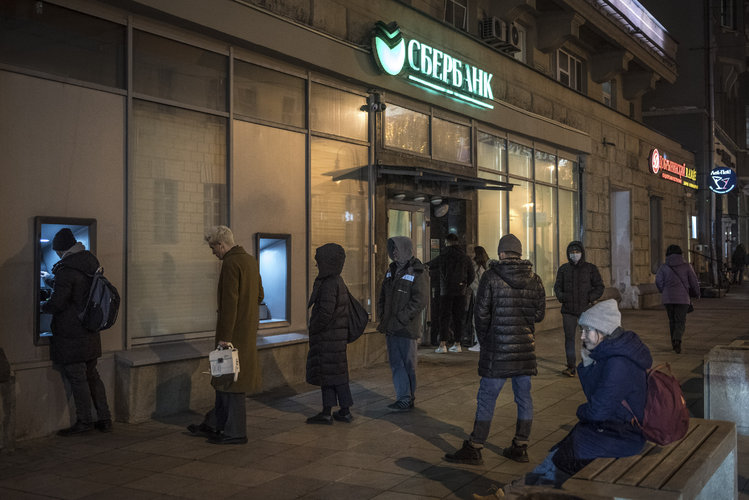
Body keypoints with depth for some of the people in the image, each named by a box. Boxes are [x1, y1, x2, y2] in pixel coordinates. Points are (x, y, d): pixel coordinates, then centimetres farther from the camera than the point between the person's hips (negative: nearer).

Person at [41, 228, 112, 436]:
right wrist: (51, 280, 38)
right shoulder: (91, 262, 8)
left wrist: (43, 306, 3)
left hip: (71, 337, -8)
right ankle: (104, 419, 18)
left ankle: (84, 421, 9)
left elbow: (57, 303, -19)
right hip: (91, 334, 8)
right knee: (92, 376, 15)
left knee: (76, 378, 2)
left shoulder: (66, 269, -18)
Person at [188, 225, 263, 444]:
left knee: (231, 380, -1)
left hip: (234, 331, -10)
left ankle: (235, 432, 6)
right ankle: (213, 425, 27)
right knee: (224, 379, 17)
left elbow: (229, 302, -21)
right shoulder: (251, 260, 12)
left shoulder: (231, 263, -17)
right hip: (248, 329, 10)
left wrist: (225, 336, -20)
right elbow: (259, 295, 20)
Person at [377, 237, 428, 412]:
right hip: (391, 328, 7)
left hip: (407, 328, -7)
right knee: (395, 364, 8)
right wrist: (382, 316, 9)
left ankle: (407, 399, 10)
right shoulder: (392, 270, 13)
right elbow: (383, 295, 20)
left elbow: (420, 300, -15)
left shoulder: (416, 272, -9)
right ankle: (403, 397, 15)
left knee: (407, 364, 1)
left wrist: (402, 318, -16)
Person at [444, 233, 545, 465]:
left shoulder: (491, 277, -8)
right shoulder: (534, 279, 3)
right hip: (526, 347, 4)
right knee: (523, 396, 11)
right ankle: (520, 447, 19)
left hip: (498, 348, -4)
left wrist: (484, 342, 7)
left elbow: (481, 313, -7)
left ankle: (474, 448, 4)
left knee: (487, 397, 0)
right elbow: (540, 313, 8)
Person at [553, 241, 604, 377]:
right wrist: (560, 296, -10)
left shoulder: (591, 268, 1)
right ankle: (571, 366, 1)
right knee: (569, 337, -4)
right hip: (568, 310, 1)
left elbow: (599, 287, 2)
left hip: (586, 309, -1)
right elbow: (557, 286, 12)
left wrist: (591, 297, -15)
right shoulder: (563, 269, 7)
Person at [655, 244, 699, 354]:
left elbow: (658, 281, -6)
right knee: (681, 321, 0)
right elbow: (694, 282, 3)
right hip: (682, 297, -2)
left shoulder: (664, 267, 1)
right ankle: (677, 340, -24)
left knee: (672, 320, 15)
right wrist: (696, 294, 18)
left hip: (668, 297, 2)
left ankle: (674, 343, 20)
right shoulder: (686, 266, 0)